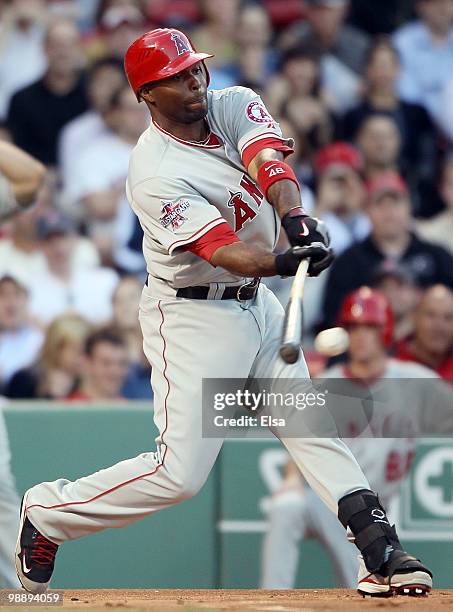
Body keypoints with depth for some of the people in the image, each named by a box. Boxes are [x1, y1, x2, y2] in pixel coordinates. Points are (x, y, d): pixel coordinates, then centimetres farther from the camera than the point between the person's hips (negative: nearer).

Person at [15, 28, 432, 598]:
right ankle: (47, 513, 5)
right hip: (193, 317, -8)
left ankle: (379, 547, 10)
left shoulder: (236, 105, -3)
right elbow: (221, 250, -33)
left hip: (255, 303, 8)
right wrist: (282, 262, -52)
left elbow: (269, 164, -23)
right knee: (180, 472, -10)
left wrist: (295, 218, -43)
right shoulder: (156, 173, -23)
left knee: (311, 421, 7)